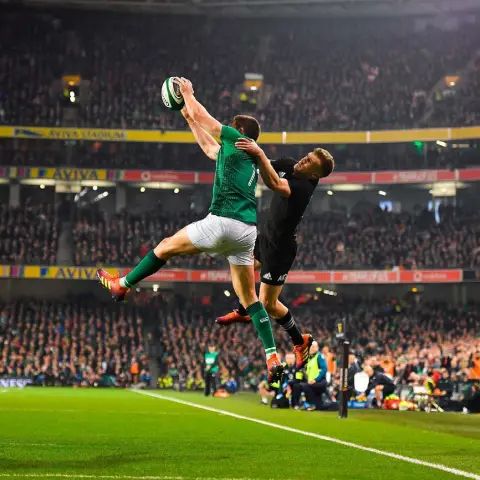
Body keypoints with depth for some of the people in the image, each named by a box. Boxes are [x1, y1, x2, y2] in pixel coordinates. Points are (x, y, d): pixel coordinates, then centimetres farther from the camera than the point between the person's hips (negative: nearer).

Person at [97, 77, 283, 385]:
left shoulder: (239, 141, 2)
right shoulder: (250, 158, 26)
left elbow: (203, 116, 6)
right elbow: (209, 147, 39)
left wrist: (188, 94, 23)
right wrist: (190, 118, 41)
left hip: (224, 221, -8)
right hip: (248, 230, 8)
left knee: (166, 247, 11)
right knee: (249, 296, 8)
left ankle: (122, 286, 25)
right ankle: (272, 357, -1)